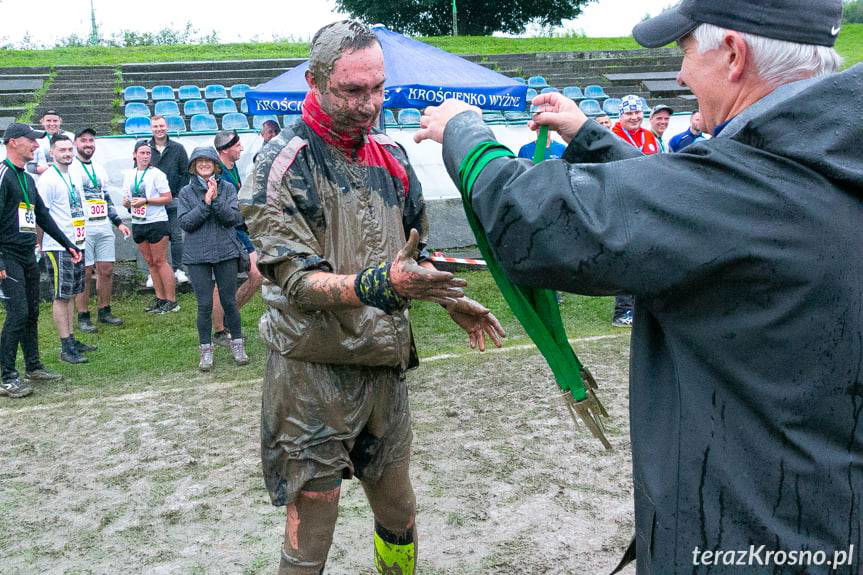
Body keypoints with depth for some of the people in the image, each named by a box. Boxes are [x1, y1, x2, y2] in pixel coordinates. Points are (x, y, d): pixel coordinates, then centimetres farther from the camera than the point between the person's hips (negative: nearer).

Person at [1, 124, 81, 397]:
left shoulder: (28, 179, 16)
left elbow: (43, 217, 22)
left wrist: (68, 245, 20)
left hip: (29, 256, 9)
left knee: (32, 312, 13)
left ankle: (34, 367, 24)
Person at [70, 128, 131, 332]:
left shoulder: (100, 169, 16)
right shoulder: (70, 168, -4)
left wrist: (119, 223, 18)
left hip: (104, 226, 6)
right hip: (82, 228, -6)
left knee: (107, 271, 8)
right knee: (84, 274, -3)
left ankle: (104, 311, 20)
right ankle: (83, 317, 5)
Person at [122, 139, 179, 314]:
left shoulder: (156, 174, -7)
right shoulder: (129, 175, 11)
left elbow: (168, 198, -11)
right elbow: (126, 199, 18)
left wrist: (146, 201, -19)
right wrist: (126, 203, -6)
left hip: (156, 222, -6)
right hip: (138, 224, 6)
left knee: (160, 261, -5)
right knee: (150, 262, 9)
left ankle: (171, 301, -1)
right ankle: (160, 298, 17)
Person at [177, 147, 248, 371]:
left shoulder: (227, 188, 3)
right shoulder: (186, 192, 3)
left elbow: (234, 217, -7)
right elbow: (185, 222, -7)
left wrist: (216, 200, -20)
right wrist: (205, 203, -16)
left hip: (226, 252, 0)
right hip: (197, 255, 0)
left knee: (229, 301, 6)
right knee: (204, 304, 1)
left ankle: (237, 344, 22)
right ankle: (206, 350, 13)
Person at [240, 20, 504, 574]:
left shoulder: (392, 156, 8)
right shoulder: (284, 165, -12)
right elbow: (298, 280, -20)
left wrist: (451, 301, 14)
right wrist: (379, 285, -34)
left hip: (387, 367, 6)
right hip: (314, 373, -5)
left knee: (398, 510, 19)